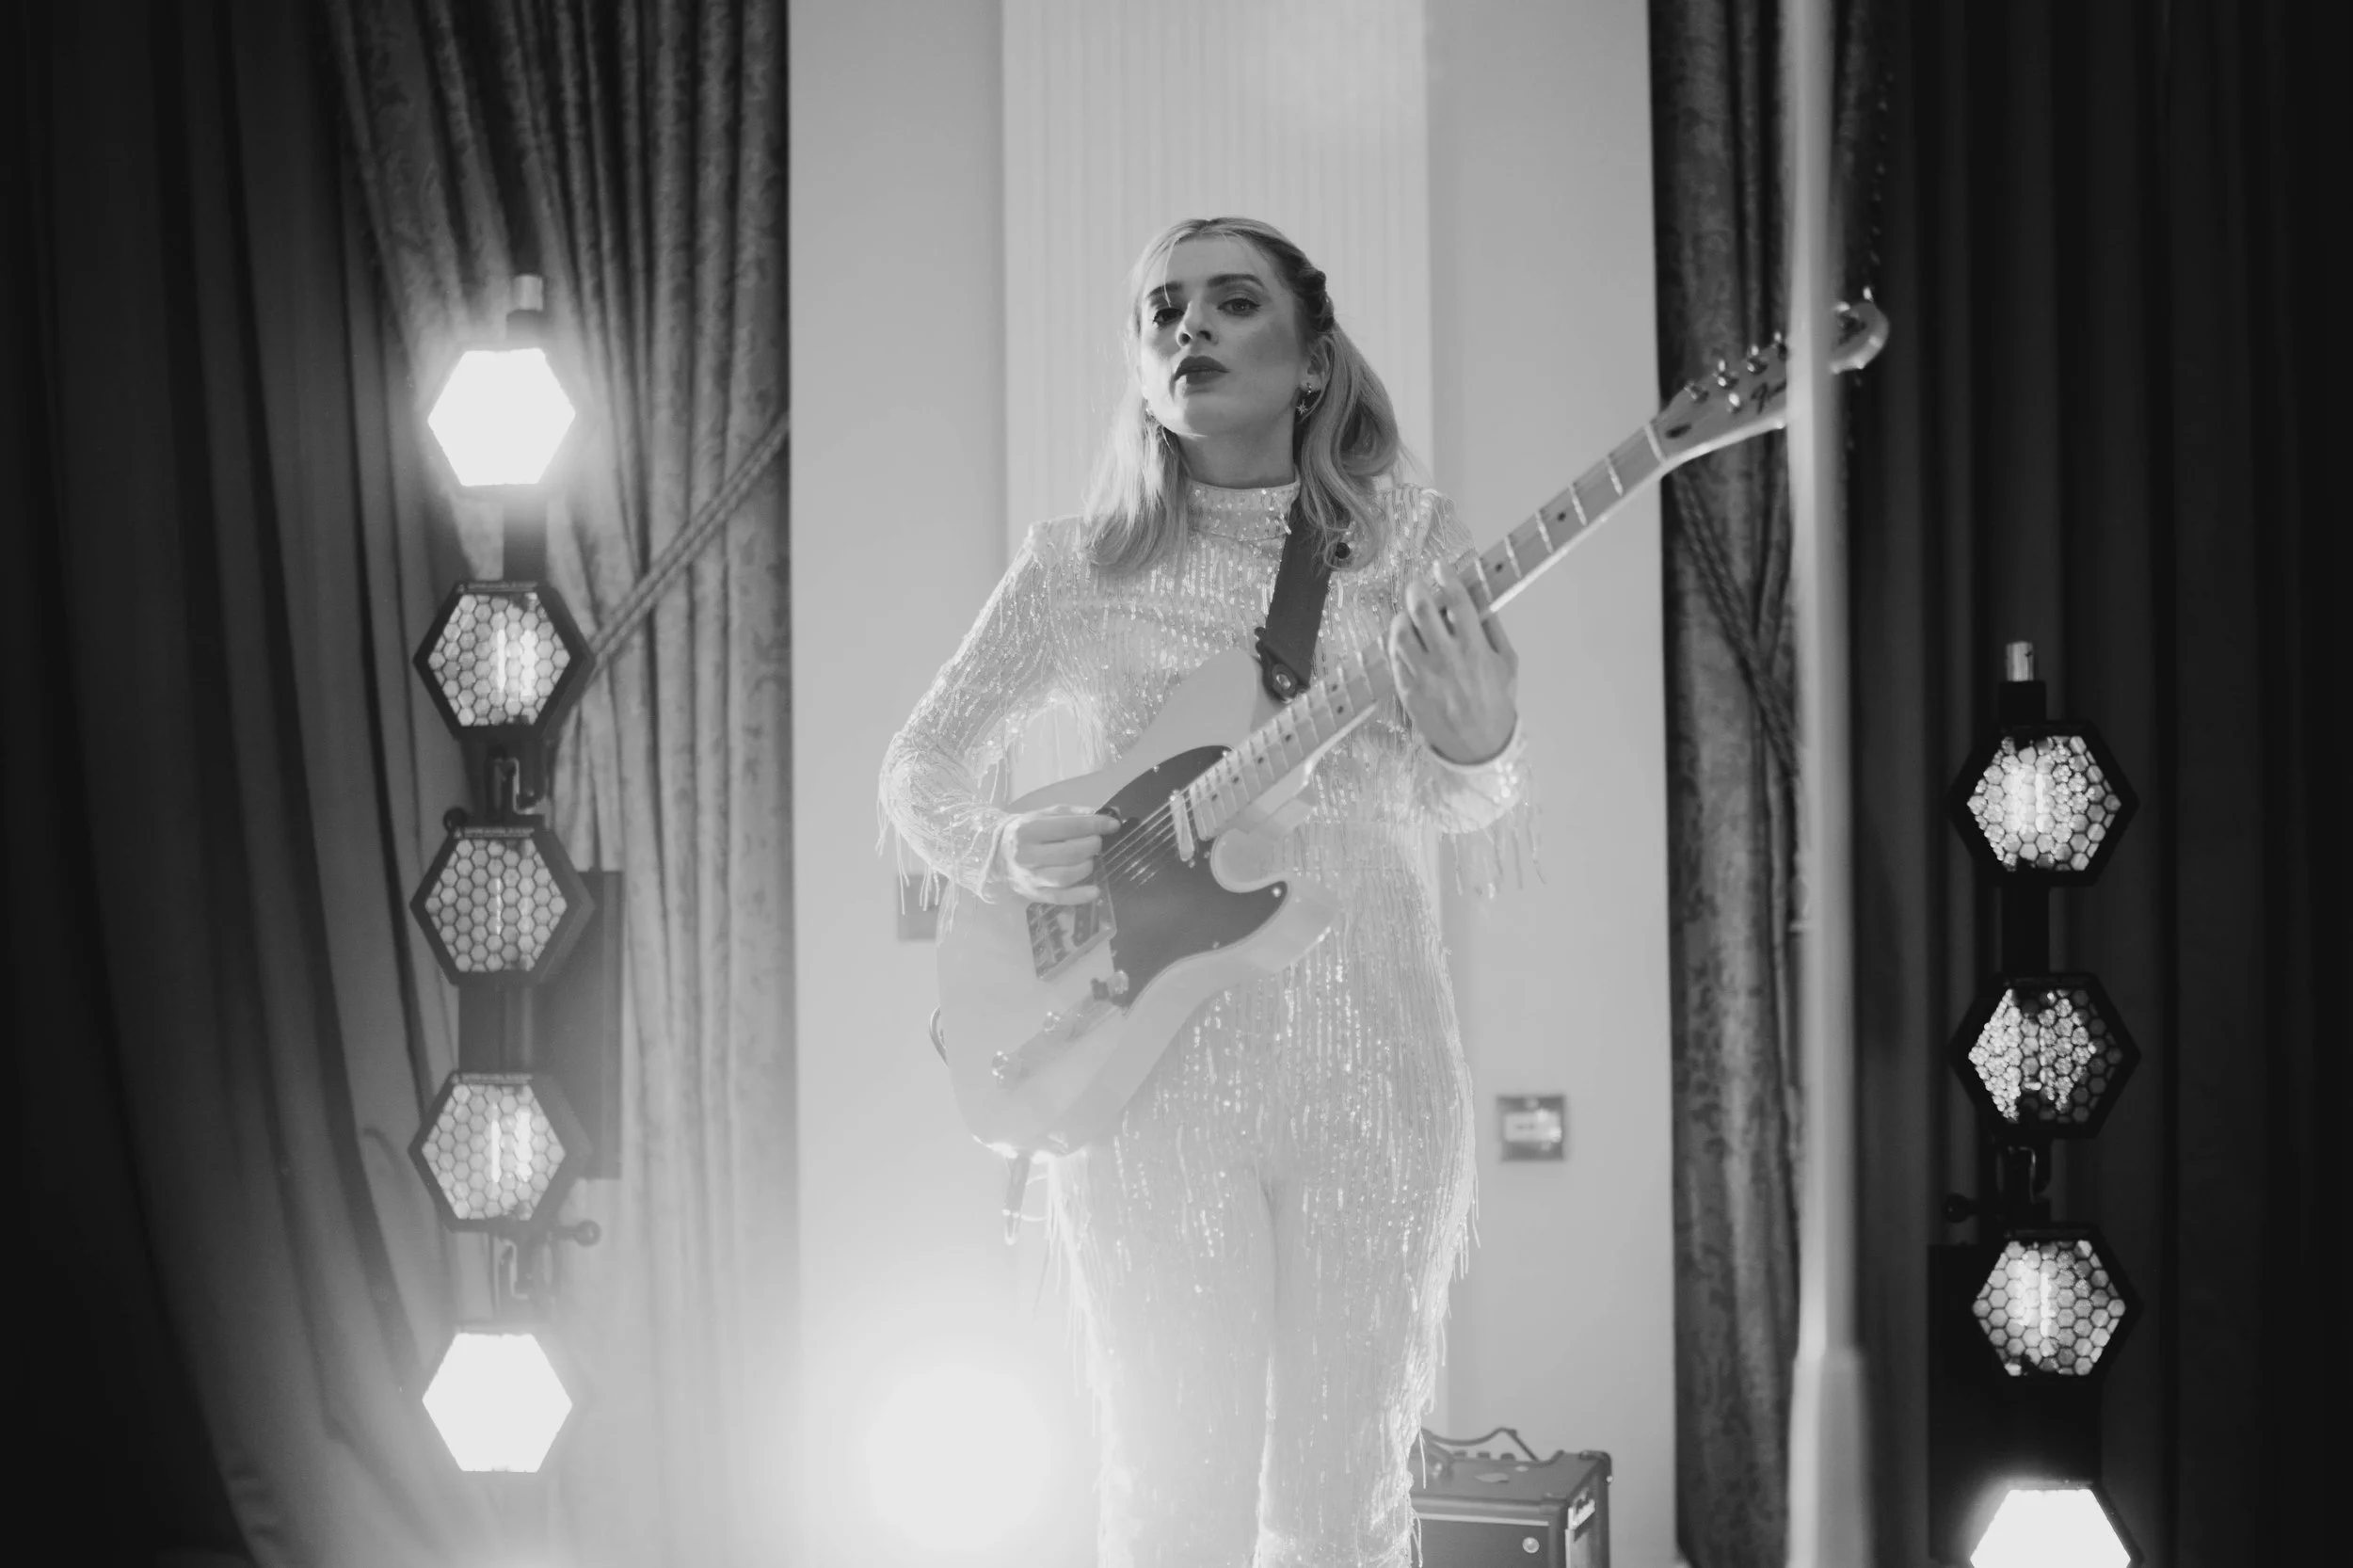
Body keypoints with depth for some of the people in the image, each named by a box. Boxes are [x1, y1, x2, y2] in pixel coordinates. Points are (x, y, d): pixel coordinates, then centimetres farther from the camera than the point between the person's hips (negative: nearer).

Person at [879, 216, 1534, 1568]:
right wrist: (1006, 854, -10)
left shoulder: (1409, 543, 4)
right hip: (1150, 1071, 0)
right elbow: (922, 768, 12)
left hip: (1371, 1063, 1)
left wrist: (1477, 749, -18)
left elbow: (1495, 841, 5)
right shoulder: (1080, 568, 3)